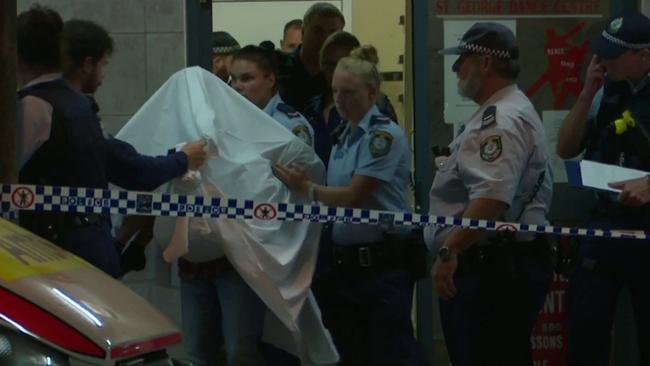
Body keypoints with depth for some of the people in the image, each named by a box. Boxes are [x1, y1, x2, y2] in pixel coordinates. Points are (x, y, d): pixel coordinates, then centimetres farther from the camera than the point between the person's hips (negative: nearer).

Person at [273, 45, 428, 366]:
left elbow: (354, 197, -16)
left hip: (382, 264, -9)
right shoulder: (343, 138, 14)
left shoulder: (384, 135, -13)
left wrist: (307, 189, -8)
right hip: (344, 263, 9)